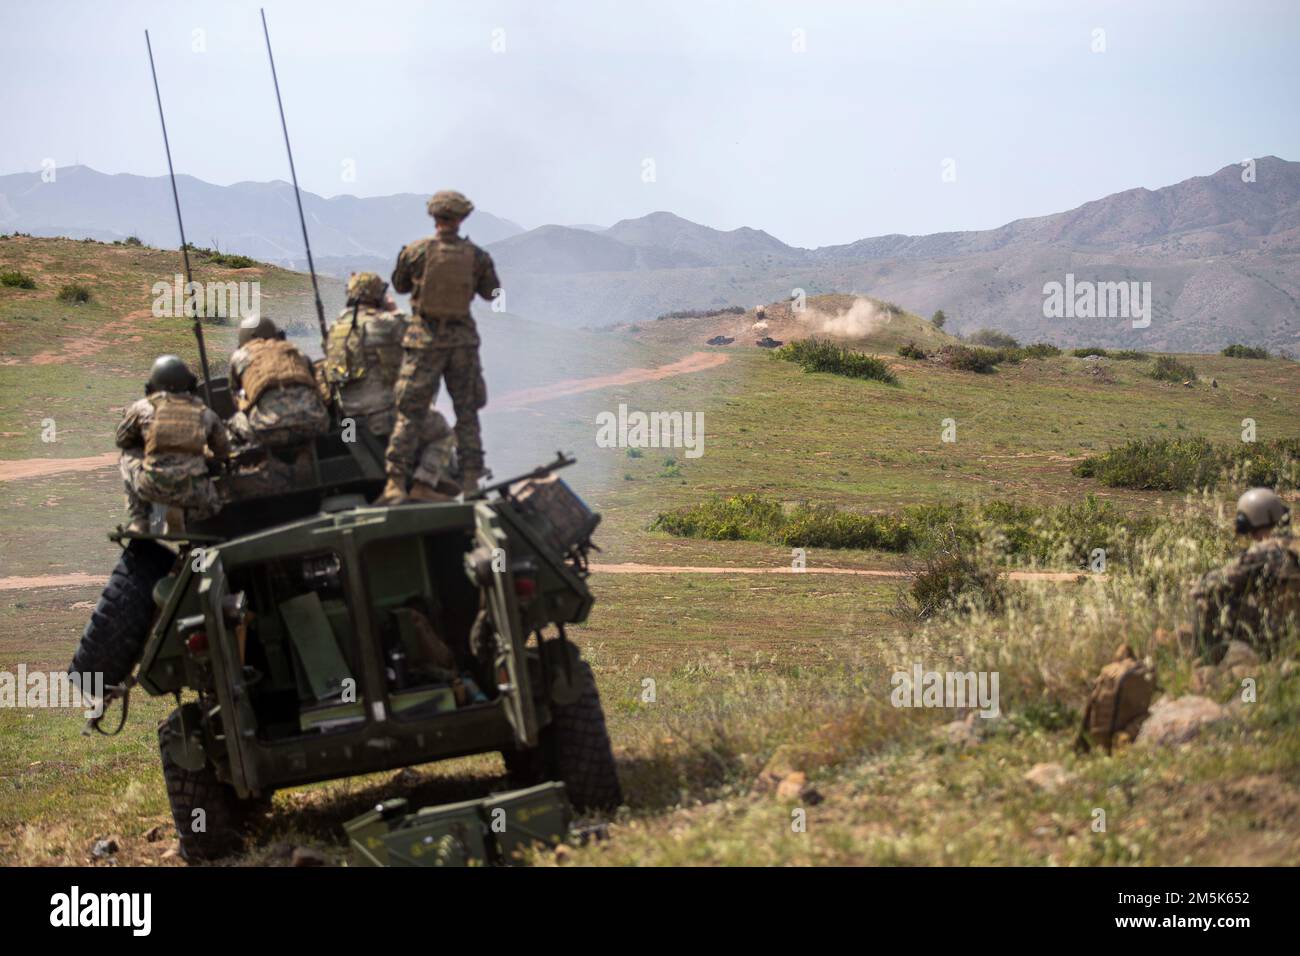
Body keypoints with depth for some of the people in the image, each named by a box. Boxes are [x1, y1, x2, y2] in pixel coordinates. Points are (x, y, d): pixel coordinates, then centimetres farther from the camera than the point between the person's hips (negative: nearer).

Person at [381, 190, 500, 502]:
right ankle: (470, 482, 10)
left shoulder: (414, 251, -8)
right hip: (462, 339, 1)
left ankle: (396, 484, -5)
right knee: (467, 413, 12)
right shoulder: (477, 256, -4)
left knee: (410, 412, 2)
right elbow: (491, 292, 9)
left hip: (424, 338, -1)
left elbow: (399, 285, 8)